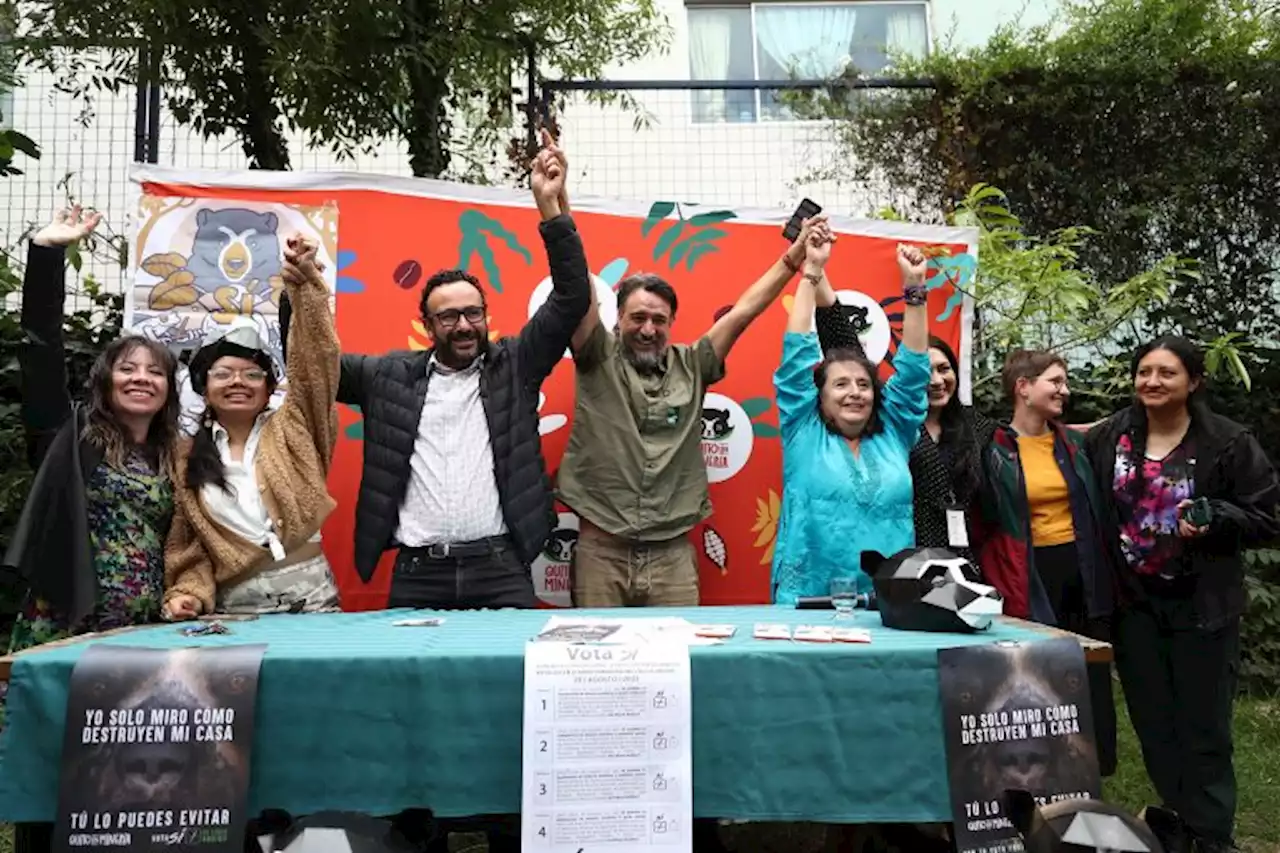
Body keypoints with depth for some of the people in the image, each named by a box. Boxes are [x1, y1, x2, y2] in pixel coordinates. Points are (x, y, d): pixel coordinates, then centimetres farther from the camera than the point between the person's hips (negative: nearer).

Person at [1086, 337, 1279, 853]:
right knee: (1153, 723, 13)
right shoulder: (1108, 438, 2)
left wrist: (1215, 519, -23)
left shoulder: (1229, 443, -8)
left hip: (1202, 606, -3)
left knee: (1203, 727, 5)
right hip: (1133, 603, 4)